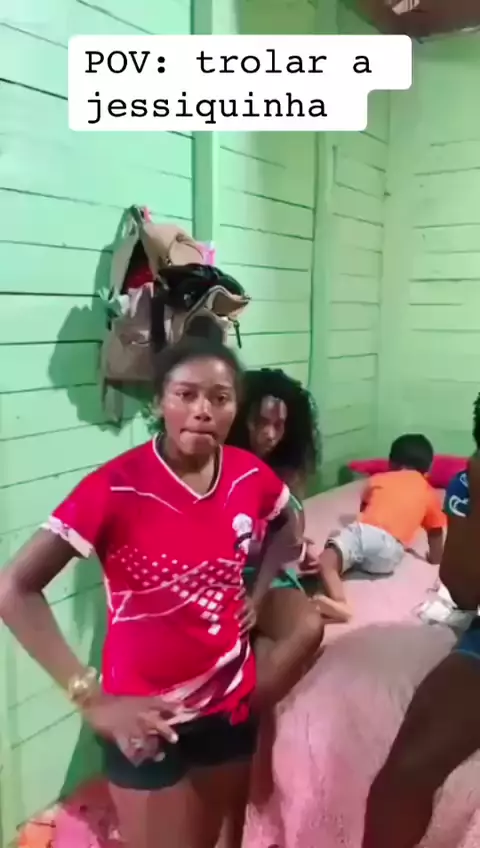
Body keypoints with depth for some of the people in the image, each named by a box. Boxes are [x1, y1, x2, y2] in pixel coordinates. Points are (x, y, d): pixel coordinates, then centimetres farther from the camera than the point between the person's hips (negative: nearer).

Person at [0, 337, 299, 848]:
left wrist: (257, 594, 3)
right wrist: (91, 700, -28)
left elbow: (288, 525, 16)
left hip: (231, 697, 5)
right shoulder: (115, 488, -24)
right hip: (145, 715, -5)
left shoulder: (250, 475, -8)